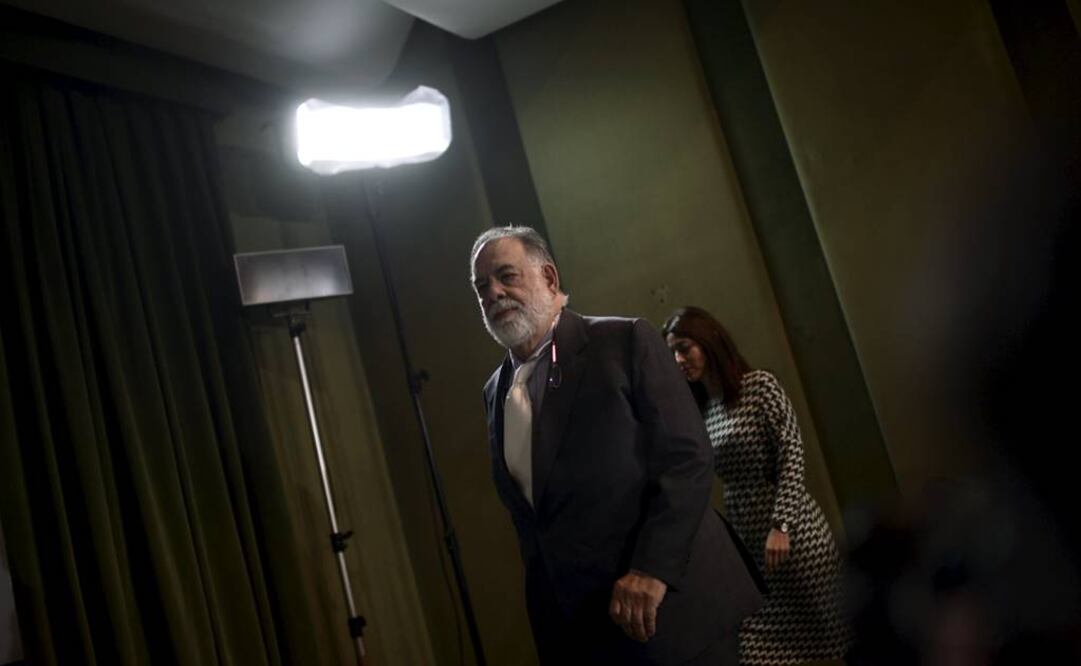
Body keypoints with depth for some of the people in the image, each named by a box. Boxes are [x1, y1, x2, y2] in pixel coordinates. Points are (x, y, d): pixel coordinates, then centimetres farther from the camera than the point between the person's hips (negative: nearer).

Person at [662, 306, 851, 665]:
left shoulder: (760, 384, -6)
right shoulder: (701, 409, 9)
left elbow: (792, 453, -12)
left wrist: (780, 526, -18)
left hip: (791, 528, -5)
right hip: (745, 536, 5)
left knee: (819, 631, 4)